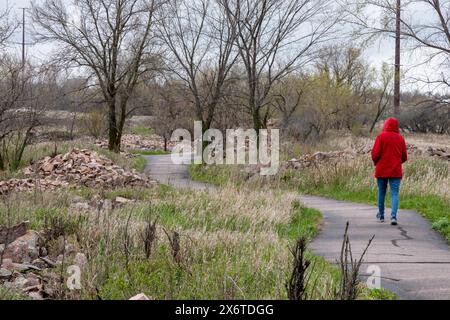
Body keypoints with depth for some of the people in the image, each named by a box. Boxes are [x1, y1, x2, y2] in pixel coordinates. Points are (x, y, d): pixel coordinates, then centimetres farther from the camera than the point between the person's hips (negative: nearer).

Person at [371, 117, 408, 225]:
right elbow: (404, 157, 5)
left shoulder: (381, 136, -7)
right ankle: (393, 216, -19)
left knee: (381, 192, 14)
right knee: (394, 193, -1)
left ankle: (381, 215, 27)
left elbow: (375, 153, -11)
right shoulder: (400, 138, 1)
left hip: (382, 169, -1)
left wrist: (376, 163, 9)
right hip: (396, 171, 1)